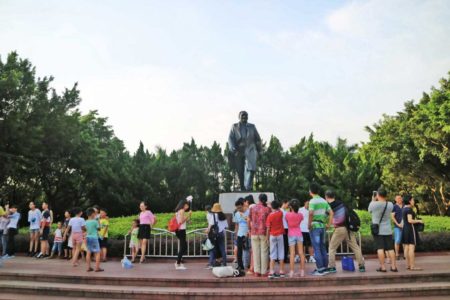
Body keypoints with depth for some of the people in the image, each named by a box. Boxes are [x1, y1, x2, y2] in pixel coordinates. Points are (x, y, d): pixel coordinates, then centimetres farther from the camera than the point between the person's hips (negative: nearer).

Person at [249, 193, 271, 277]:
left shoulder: (252, 208, 3)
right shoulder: (267, 209, -5)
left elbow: (249, 220, 8)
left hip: (254, 232, 2)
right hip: (264, 232, -2)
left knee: (256, 252, 8)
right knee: (264, 252, 5)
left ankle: (257, 271, 9)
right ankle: (263, 272, 8)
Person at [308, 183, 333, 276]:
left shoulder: (313, 201, -11)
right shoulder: (324, 201, 11)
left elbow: (311, 213, -26)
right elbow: (331, 212, 11)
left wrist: (309, 224, -17)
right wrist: (329, 224, 13)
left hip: (315, 226, -7)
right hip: (322, 226, 7)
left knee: (316, 248, -2)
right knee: (323, 247, 14)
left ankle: (320, 269, 1)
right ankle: (325, 268, 19)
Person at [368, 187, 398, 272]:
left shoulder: (374, 204, -14)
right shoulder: (390, 205, -4)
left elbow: (369, 210, 7)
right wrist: (382, 200, 17)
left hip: (377, 230, -3)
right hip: (388, 230, 3)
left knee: (380, 248, -1)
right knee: (390, 248, 9)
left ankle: (382, 267, -1)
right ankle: (393, 266, 11)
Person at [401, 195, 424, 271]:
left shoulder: (404, 209, 14)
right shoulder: (409, 209, -15)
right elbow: (410, 220, -21)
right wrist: (419, 221, -8)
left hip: (405, 229, 9)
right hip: (410, 229, -9)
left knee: (406, 248, 8)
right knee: (412, 248, -8)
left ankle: (408, 265, 10)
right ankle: (412, 266, -8)